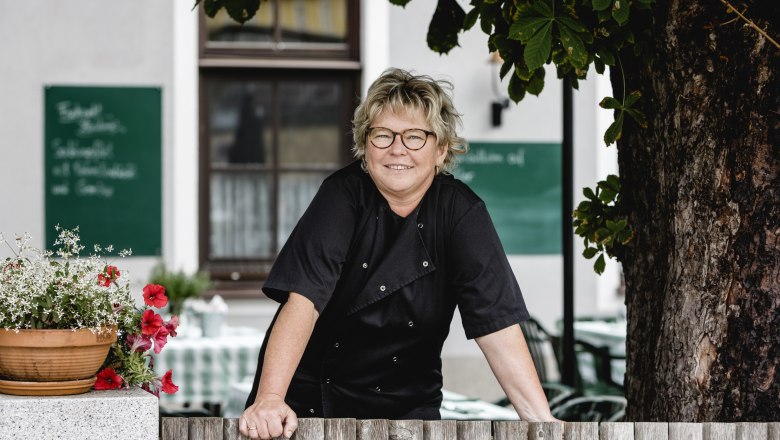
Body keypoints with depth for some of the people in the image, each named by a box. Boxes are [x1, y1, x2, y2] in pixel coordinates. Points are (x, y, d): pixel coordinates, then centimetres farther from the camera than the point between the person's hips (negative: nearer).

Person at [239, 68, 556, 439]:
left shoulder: (461, 212, -9)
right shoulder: (343, 196, -13)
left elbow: (497, 325, -14)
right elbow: (303, 300, -23)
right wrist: (269, 400, -35)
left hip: (406, 406, 2)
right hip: (309, 395, -1)